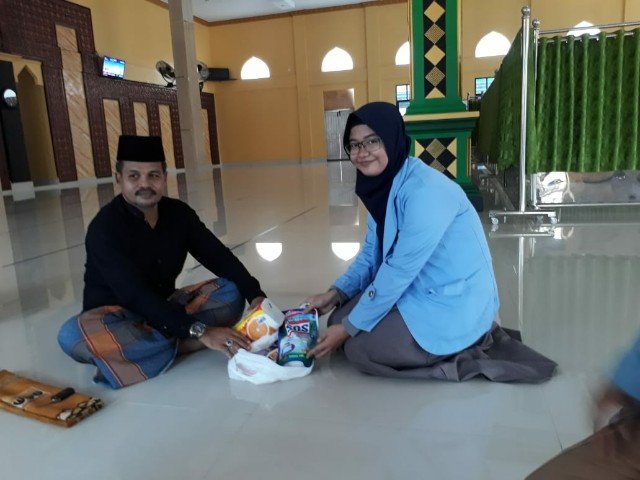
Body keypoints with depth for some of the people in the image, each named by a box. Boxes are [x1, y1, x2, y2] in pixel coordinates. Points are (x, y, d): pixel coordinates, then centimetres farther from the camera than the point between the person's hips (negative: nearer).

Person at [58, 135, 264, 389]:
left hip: (164, 307, 5)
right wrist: (199, 331, -40)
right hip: (116, 318, -4)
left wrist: (256, 296, -24)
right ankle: (181, 343, -24)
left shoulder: (179, 213, -4)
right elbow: (136, 296, -32)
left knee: (231, 292, -14)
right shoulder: (104, 228, -21)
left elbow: (220, 258, -6)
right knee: (73, 335, -36)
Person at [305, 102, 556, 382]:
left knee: (358, 348, -14)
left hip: (454, 306, -9)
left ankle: (468, 355, -2)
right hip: (418, 292, 9)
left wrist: (349, 327, -15)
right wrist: (335, 293, -3)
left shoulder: (424, 191, -26)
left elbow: (399, 270, -24)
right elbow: (372, 252, 10)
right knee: (341, 316, 7)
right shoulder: (381, 184, 1)